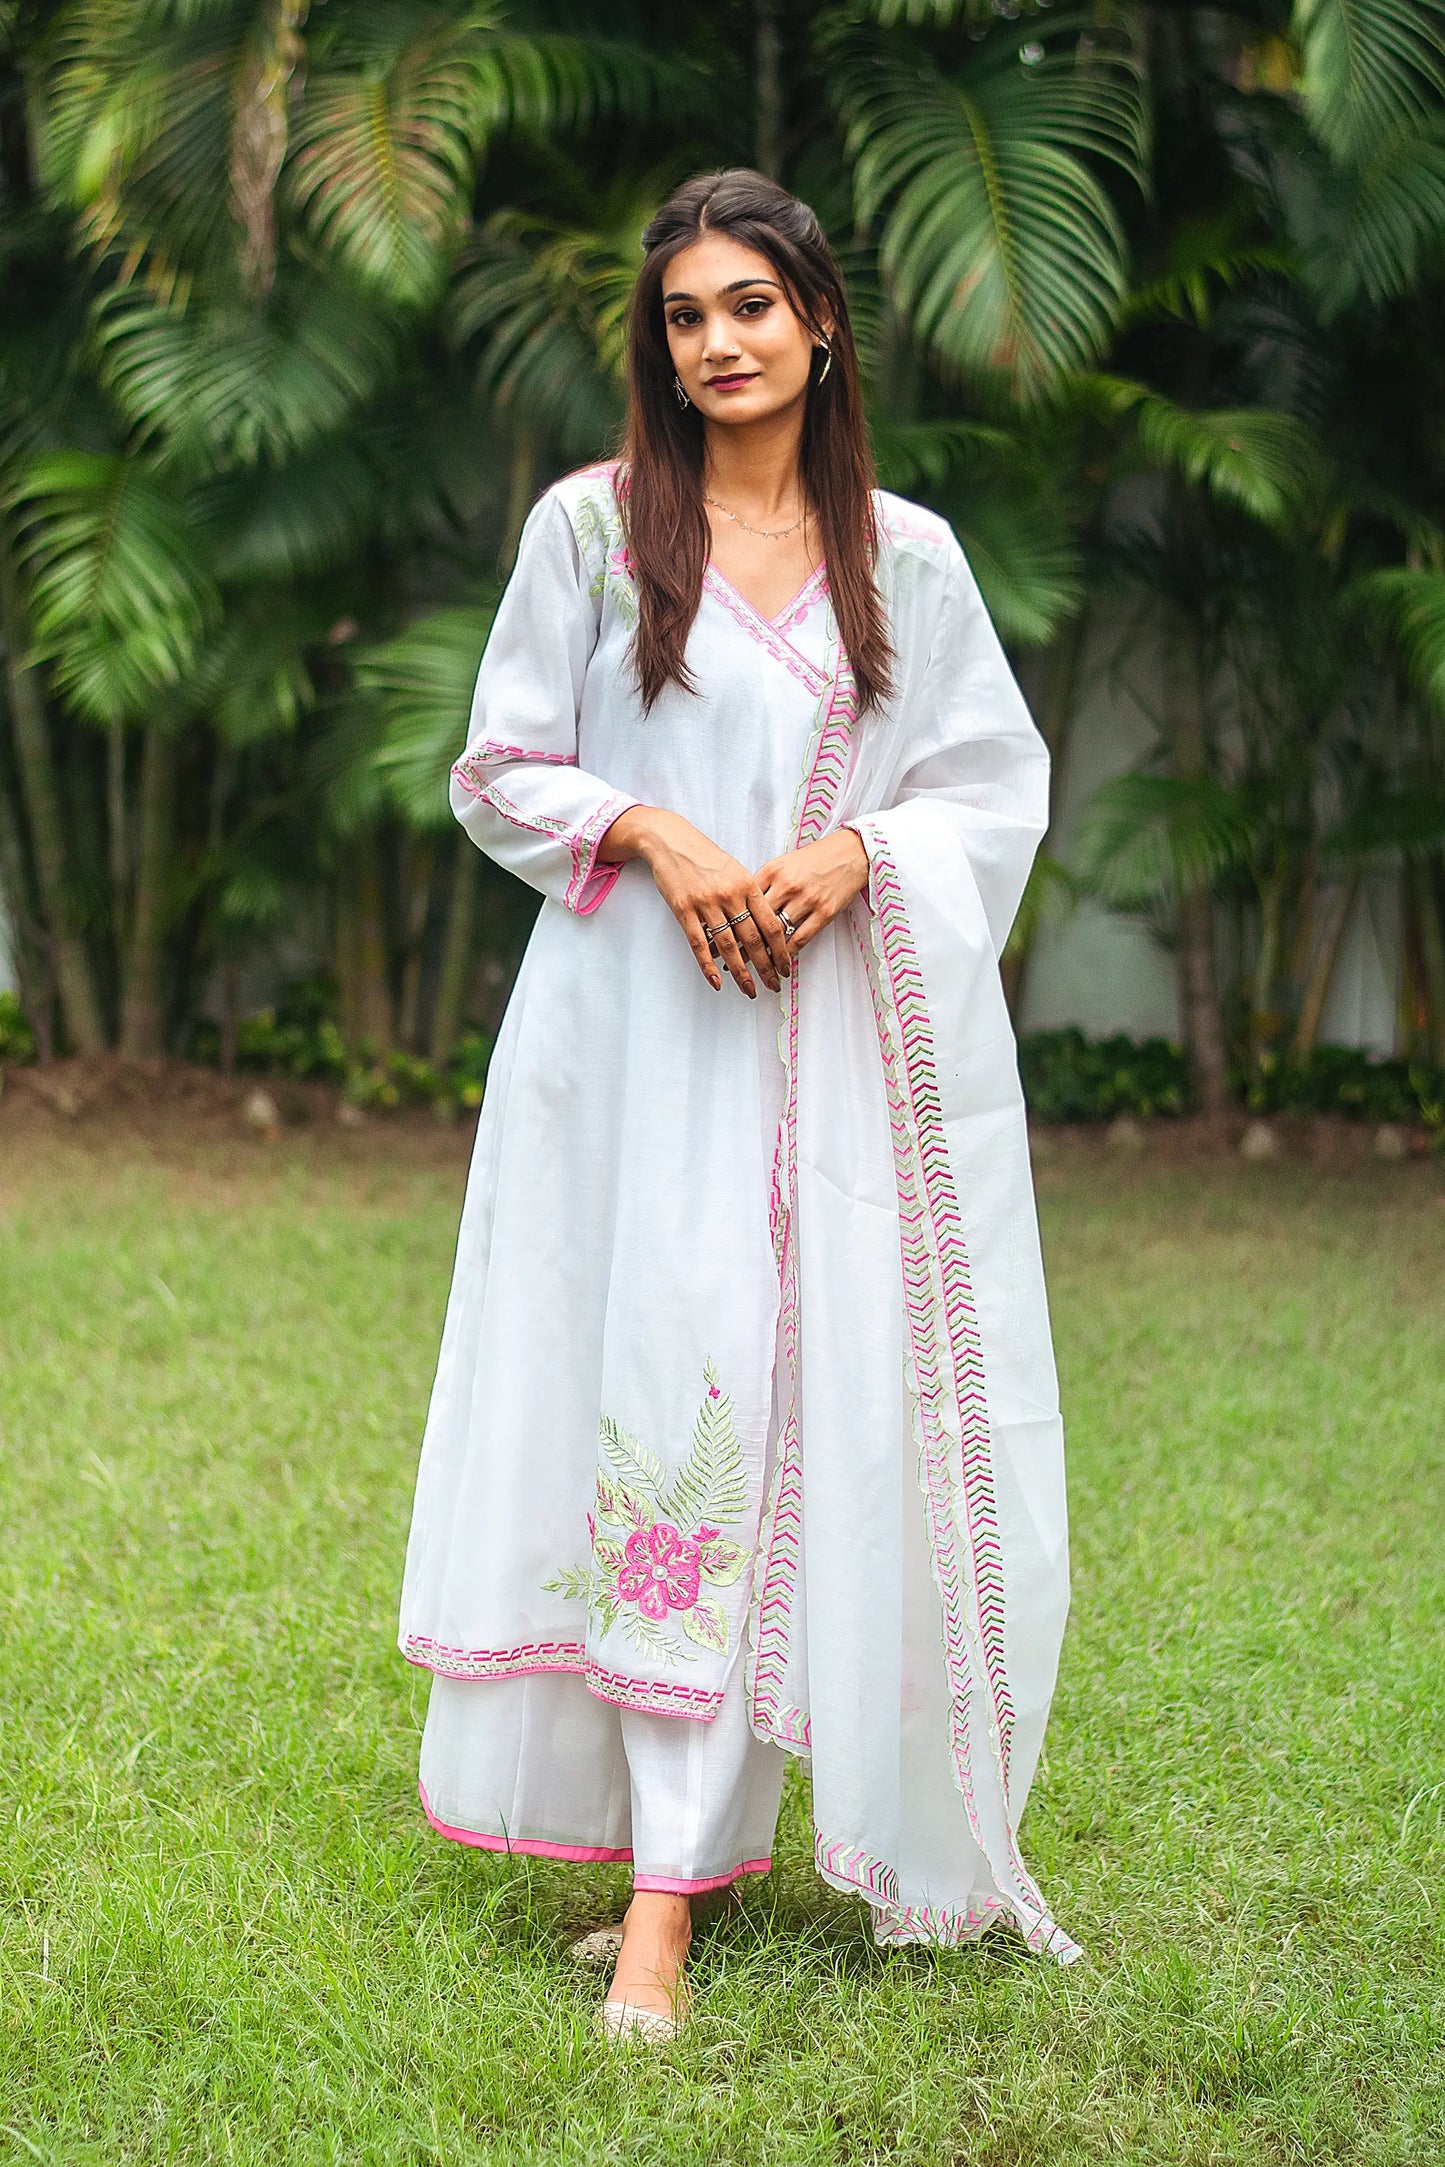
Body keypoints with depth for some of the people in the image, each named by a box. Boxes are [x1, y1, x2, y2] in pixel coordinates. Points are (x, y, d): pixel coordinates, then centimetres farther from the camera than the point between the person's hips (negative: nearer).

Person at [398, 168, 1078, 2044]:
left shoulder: (905, 552, 9)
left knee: (851, 1402, 1)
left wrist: (853, 853, -9)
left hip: (853, 1030, 2)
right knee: (674, 1400, -6)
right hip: (648, 1027, -2)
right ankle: (666, 1895, 0)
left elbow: (996, 787, 10)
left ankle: (893, 1813, 15)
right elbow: (501, 771, 6)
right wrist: (657, 834, -11)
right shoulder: (591, 526, 5)